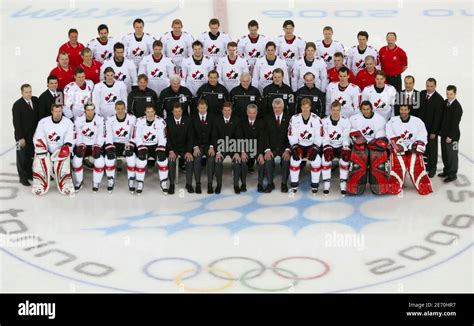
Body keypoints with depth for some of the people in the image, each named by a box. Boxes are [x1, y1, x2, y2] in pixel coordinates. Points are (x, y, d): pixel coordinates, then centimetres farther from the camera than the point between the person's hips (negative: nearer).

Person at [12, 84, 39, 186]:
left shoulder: (35, 100, 0)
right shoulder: (17, 105, -14)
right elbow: (16, 123, -15)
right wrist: (20, 138, -16)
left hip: (34, 134, 5)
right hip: (23, 136, -5)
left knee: (31, 155, 13)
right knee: (22, 157, 5)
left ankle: (29, 173, 28)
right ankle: (23, 177, 16)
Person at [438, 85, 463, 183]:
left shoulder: (457, 107, -19)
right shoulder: (445, 102, 3)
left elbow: (455, 123, -19)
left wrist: (450, 136, -18)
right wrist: (440, 131, 12)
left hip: (452, 135, -7)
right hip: (444, 134, 7)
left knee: (452, 155, 3)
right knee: (444, 154, 18)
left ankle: (452, 174, 15)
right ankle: (446, 170, 33)